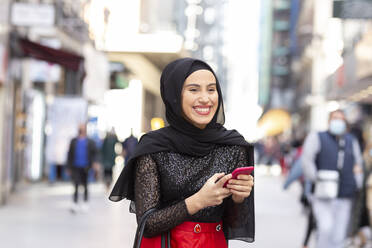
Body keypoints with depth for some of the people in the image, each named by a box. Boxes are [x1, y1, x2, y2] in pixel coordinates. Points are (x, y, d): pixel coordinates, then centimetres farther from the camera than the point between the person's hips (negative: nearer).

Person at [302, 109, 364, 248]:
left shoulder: (351, 141, 18)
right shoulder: (317, 137, 5)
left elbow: (358, 164, 25)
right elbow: (307, 159, -5)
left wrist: (357, 184, 12)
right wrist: (315, 179, -14)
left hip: (344, 198, 4)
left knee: (339, 237, 2)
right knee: (326, 229, -22)